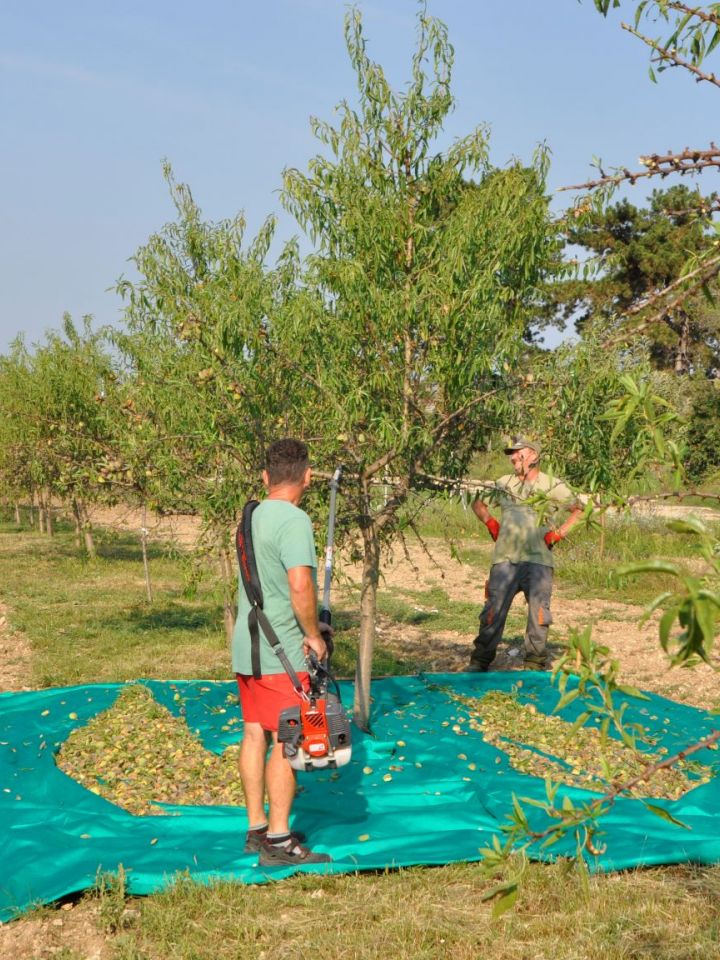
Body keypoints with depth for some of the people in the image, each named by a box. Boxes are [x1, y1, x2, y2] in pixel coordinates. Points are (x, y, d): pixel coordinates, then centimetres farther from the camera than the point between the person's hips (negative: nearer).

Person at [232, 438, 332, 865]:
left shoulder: (253, 517, 11)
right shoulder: (295, 521, -15)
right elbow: (300, 584, -25)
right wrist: (314, 634, -12)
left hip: (246, 648, 8)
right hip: (281, 653, -8)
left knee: (255, 735, 13)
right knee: (287, 742, -2)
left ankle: (257, 829, 22)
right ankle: (278, 841, 2)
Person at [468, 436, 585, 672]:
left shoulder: (552, 485, 4)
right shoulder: (504, 483, 13)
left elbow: (580, 509, 4)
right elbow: (478, 503, 26)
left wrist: (559, 532, -4)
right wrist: (490, 522, 10)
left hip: (538, 560, -2)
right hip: (504, 558, 2)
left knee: (538, 612, 0)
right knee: (494, 609, -2)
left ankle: (536, 663, 11)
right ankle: (480, 661, 3)